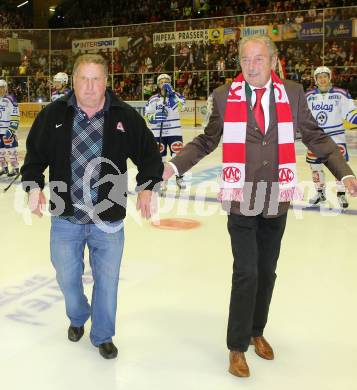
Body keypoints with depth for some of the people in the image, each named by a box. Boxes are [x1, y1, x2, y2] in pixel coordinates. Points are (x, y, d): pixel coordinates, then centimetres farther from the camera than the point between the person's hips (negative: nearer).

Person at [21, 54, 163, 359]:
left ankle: (103, 335, 36)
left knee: (107, 281, 12)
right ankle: (78, 318, 49)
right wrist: (34, 185, -9)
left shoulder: (125, 116, -5)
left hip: (109, 220, -1)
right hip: (66, 218, 1)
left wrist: (147, 186, -13)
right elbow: (35, 154, 6)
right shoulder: (54, 114, -3)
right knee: (67, 278, 16)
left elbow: (149, 155, 2)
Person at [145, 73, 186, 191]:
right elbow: (147, 116, 2)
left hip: (174, 131, -1)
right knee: (160, 156, 6)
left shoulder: (175, 95, 1)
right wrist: (155, 116, -18)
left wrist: (171, 93, -26)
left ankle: (179, 178, 13)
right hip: (157, 132, 1)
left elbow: (179, 106, -20)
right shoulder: (153, 99, 3)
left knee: (177, 154, -2)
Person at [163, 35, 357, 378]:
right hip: (241, 199, -2)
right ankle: (237, 346, 15)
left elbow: (315, 137, 6)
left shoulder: (293, 93, 1)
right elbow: (206, 141, 3)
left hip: (276, 199, 3)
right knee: (246, 272, -3)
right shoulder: (224, 96, -3)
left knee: (266, 272, 14)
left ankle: (257, 331, 36)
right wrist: (174, 165, -8)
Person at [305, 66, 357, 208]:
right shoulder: (309, 96, 4)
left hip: (336, 136, -3)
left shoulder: (340, 94, -7)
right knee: (315, 165, 9)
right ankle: (320, 193, 26)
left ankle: (341, 194, 6)